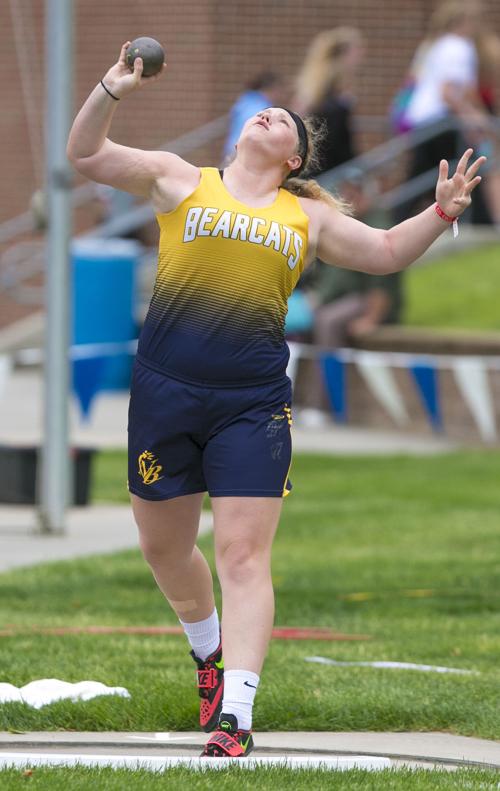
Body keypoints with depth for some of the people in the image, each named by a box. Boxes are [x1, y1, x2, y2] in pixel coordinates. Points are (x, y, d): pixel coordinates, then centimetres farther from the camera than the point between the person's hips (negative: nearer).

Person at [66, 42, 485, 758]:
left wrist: (440, 214, 5)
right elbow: (86, 156, 6)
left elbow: (386, 251, 21)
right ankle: (208, 651, 41)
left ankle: (235, 716, -14)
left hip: (253, 403, 0)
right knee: (164, 549, 12)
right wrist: (112, 93, -9)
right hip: (165, 393, 0)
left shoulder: (308, 216, 14)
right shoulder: (179, 181, 9)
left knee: (243, 556, -10)